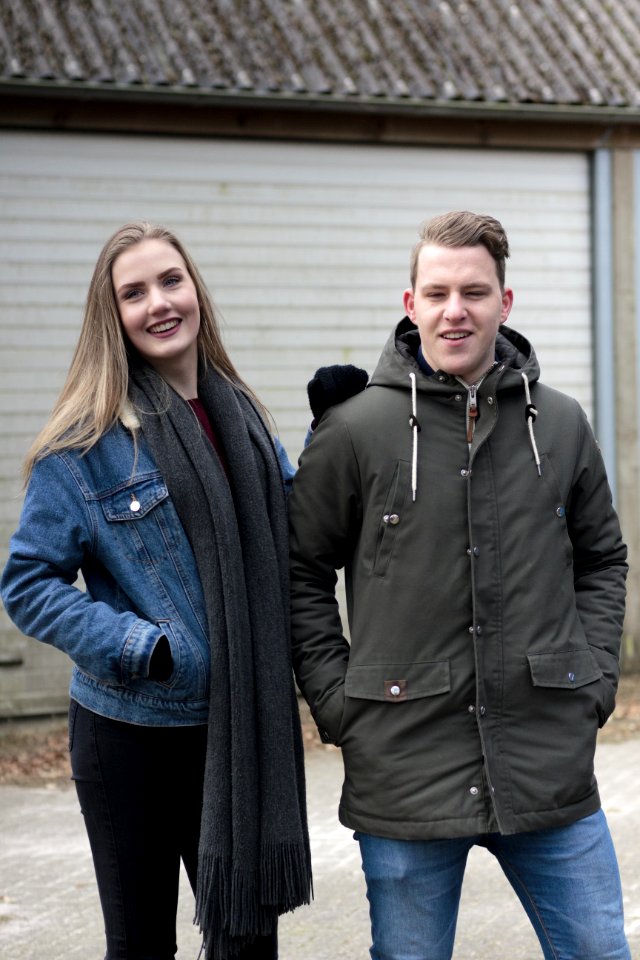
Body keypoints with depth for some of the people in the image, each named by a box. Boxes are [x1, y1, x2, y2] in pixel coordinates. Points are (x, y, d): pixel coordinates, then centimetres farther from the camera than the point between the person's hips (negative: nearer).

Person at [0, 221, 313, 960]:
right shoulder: (88, 441, -10)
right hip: (133, 733, -4)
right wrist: (134, 646, -19)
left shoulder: (242, 415, 5)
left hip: (241, 731, 4)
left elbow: (286, 533, 18)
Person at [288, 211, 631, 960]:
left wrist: (594, 678, 5)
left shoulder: (561, 426, 4)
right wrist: (337, 701, -3)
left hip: (552, 766, 3)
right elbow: (300, 573, 2)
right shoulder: (355, 432, -5)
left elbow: (601, 560, 16)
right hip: (405, 774, -2)